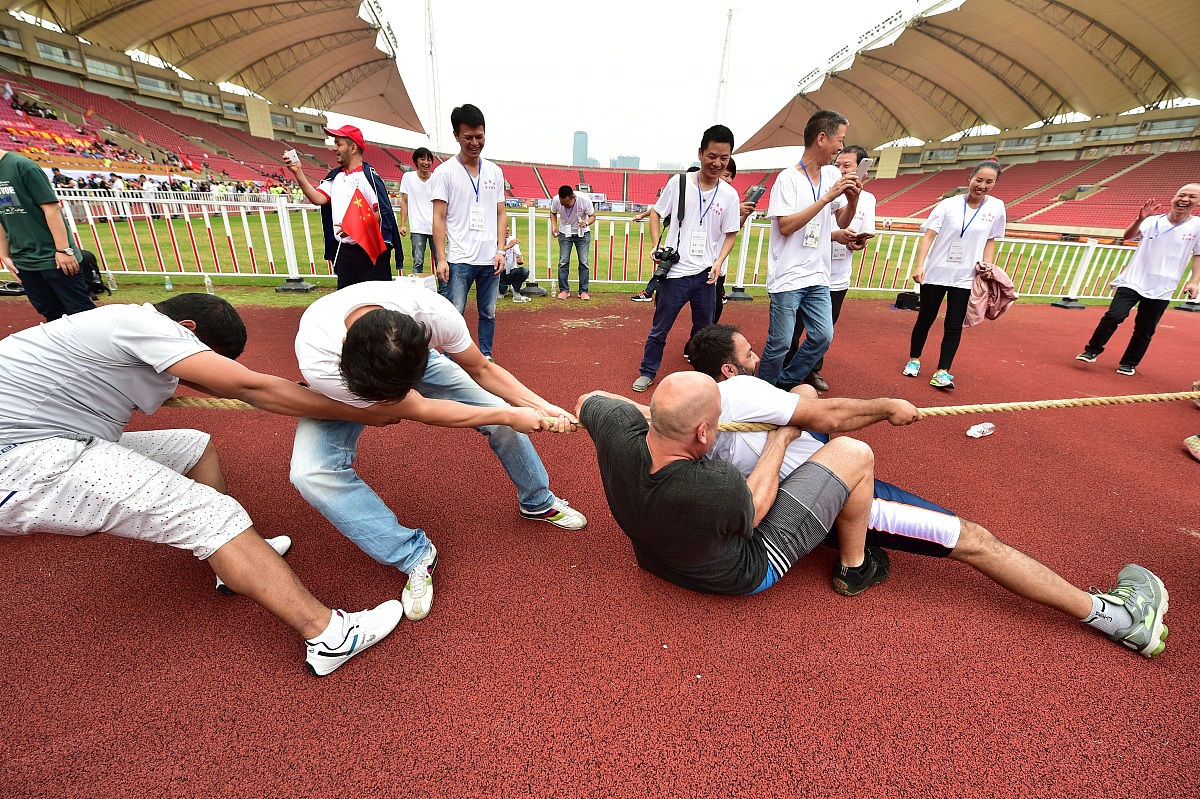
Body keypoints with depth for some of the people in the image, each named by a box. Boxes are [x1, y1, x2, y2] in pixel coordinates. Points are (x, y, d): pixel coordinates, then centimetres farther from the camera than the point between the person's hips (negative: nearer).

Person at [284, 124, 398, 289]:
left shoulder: (369, 176, -7)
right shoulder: (335, 176, 17)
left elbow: (382, 213, -14)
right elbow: (318, 198, 4)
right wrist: (298, 172, -4)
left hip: (370, 251, -8)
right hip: (344, 251, 8)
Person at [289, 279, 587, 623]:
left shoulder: (434, 311, -38)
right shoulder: (319, 360, -43)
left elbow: (482, 369, -18)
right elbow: (421, 411, -34)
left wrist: (541, 407, -29)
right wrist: (510, 415, -30)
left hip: (417, 362, 2)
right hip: (343, 385, -1)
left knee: (504, 415, -11)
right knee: (312, 472, -26)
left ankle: (537, 502, 17)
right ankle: (414, 555, -8)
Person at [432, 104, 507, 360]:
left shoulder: (495, 172, 11)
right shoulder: (444, 172, 0)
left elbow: (500, 214, 13)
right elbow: (439, 218, -3)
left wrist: (500, 250, 2)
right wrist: (441, 258, -10)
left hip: (490, 259, 4)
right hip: (459, 259, -4)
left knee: (488, 313, 10)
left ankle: (486, 357, 22)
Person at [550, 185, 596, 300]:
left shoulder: (585, 200, -24)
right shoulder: (556, 200, -19)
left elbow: (592, 216, -12)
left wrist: (587, 222, -33)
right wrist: (554, 226, -13)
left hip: (582, 233, -1)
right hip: (565, 233, 1)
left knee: (584, 262, -3)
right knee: (563, 262, -2)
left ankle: (583, 291, 4)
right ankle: (564, 290, 8)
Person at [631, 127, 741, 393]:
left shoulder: (729, 195, 2)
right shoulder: (679, 182, -2)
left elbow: (730, 234, 7)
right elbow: (656, 213, 6)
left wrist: (719, 262, -9)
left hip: (705, 275, 2)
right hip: (675, 272, -2)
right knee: (659, 329, 6)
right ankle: (647, 372, 23)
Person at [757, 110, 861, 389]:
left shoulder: (833, 174, 12)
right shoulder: (788, 178, -7)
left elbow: (842, 223, 18)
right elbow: (786, 226, -17)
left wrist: (853, 198, -2)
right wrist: (828, 197, -16)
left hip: (818, 276, 7)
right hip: (788, 277, -7)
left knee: (823, 337, 6)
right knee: (780, 343, -3)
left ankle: (785, 385, 21)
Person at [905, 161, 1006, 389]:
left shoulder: (996, 208, 3)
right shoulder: (949, 204, -5)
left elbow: (990, 241, 11)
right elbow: (928, 236, -9)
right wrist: (920, 265, -19)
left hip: (965, 278, 2)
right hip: (935, 273, -1)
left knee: (954, 327, -2)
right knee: (925, 319, 8)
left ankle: (942, 373, 1)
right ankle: (913, 361, 25)